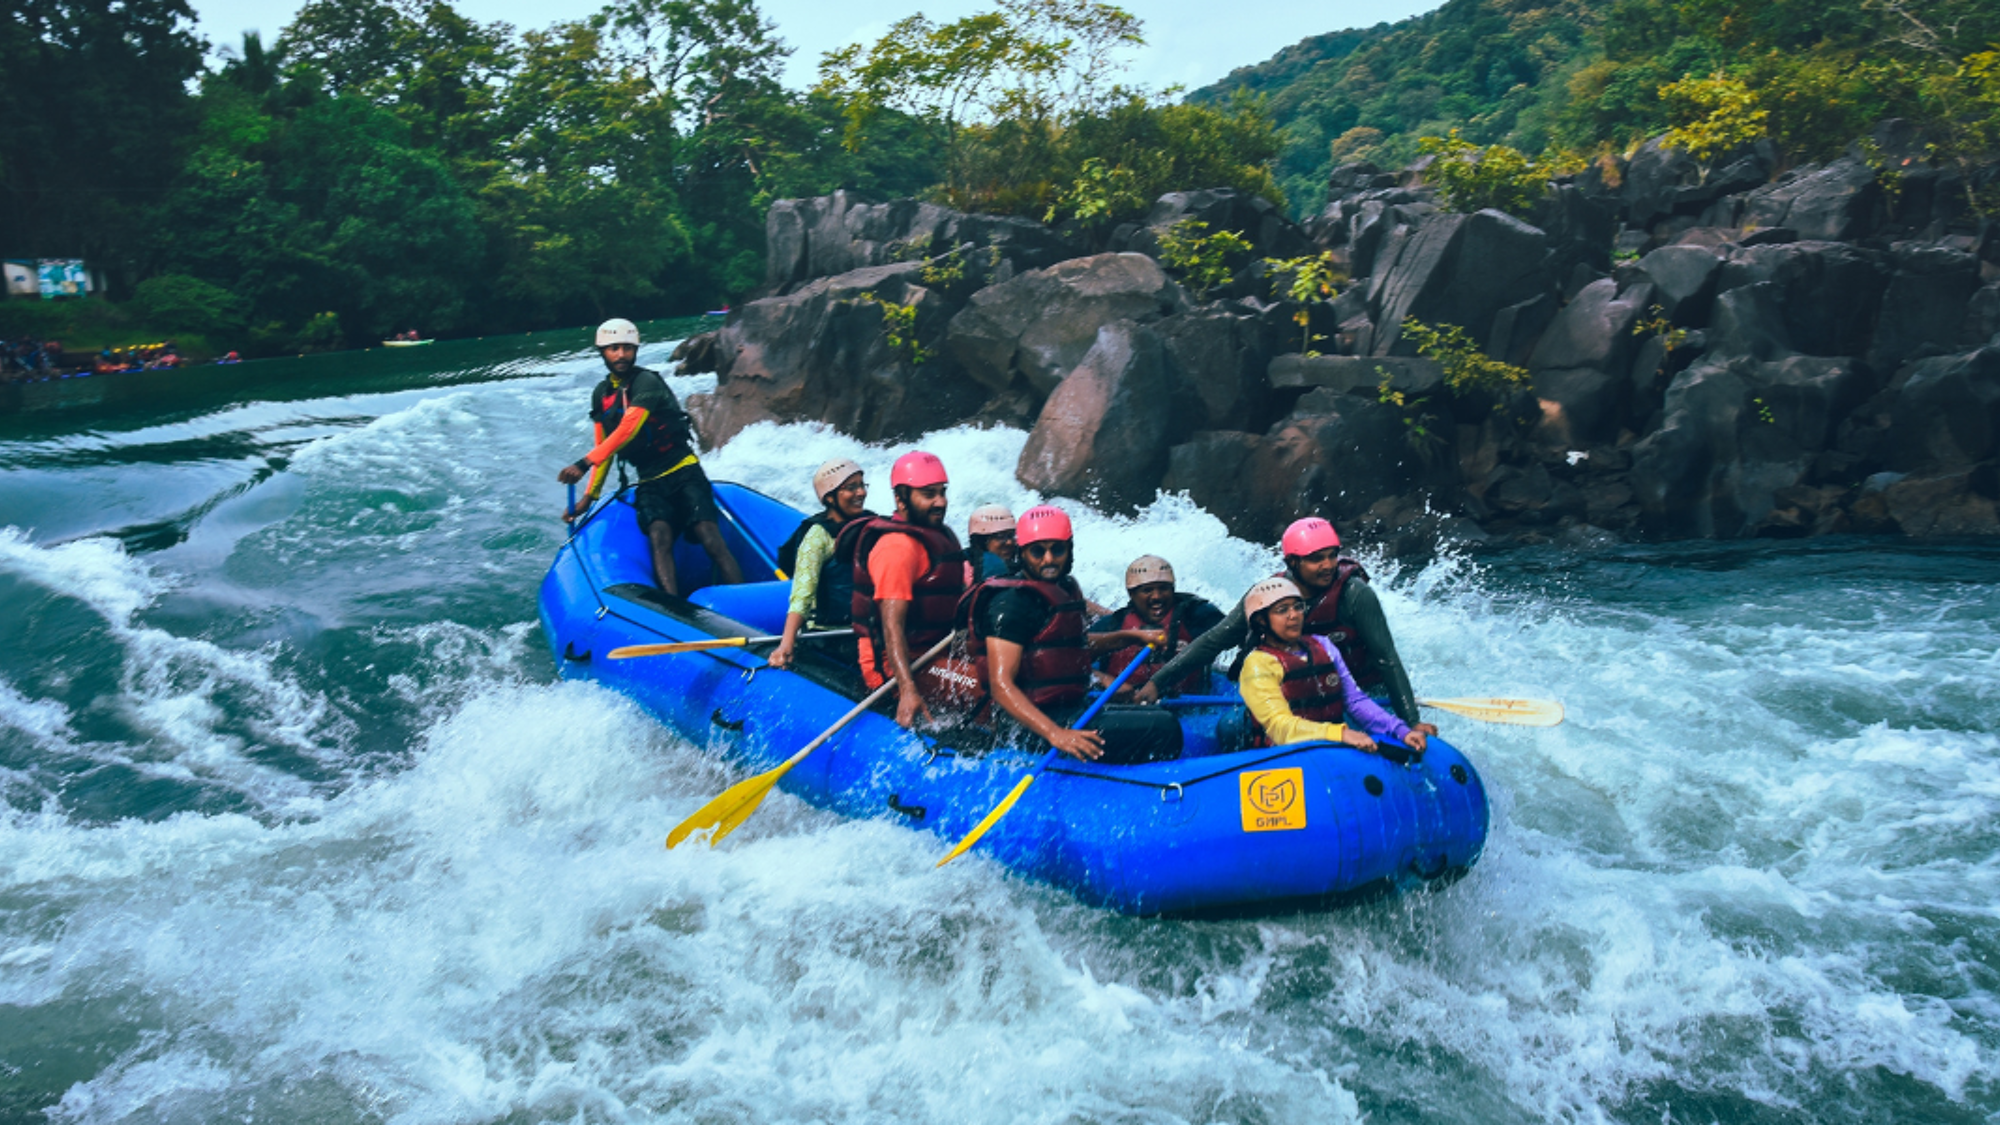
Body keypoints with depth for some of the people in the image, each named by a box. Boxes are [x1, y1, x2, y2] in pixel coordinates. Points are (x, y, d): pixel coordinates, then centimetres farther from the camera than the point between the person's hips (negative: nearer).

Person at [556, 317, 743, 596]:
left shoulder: (646, 382, -10)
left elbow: (628, 429, -24)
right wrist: (589, 496, 11)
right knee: (659, 536, -24)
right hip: (650, 483, 4)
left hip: (684, 474, -4)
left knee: (711, 539, -22)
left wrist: (585, 463, -31)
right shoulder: (601, 395, 12)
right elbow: (604, 448, 18)